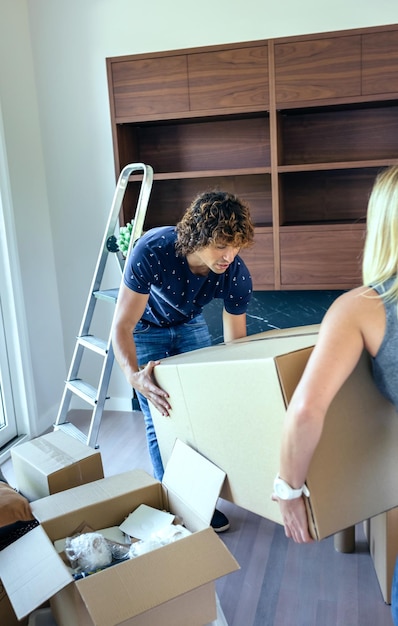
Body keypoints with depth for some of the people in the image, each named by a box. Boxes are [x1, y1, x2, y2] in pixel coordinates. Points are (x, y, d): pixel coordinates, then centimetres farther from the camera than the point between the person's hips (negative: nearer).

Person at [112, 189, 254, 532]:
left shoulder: (236, 275, -28)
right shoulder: (152, 250, -39)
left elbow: (235, 342, -14)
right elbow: (122, 327, -37)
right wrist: (134, 376, -53)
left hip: (191, 324, 3)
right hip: (147, 327, -3)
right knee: (161, 417, -9)